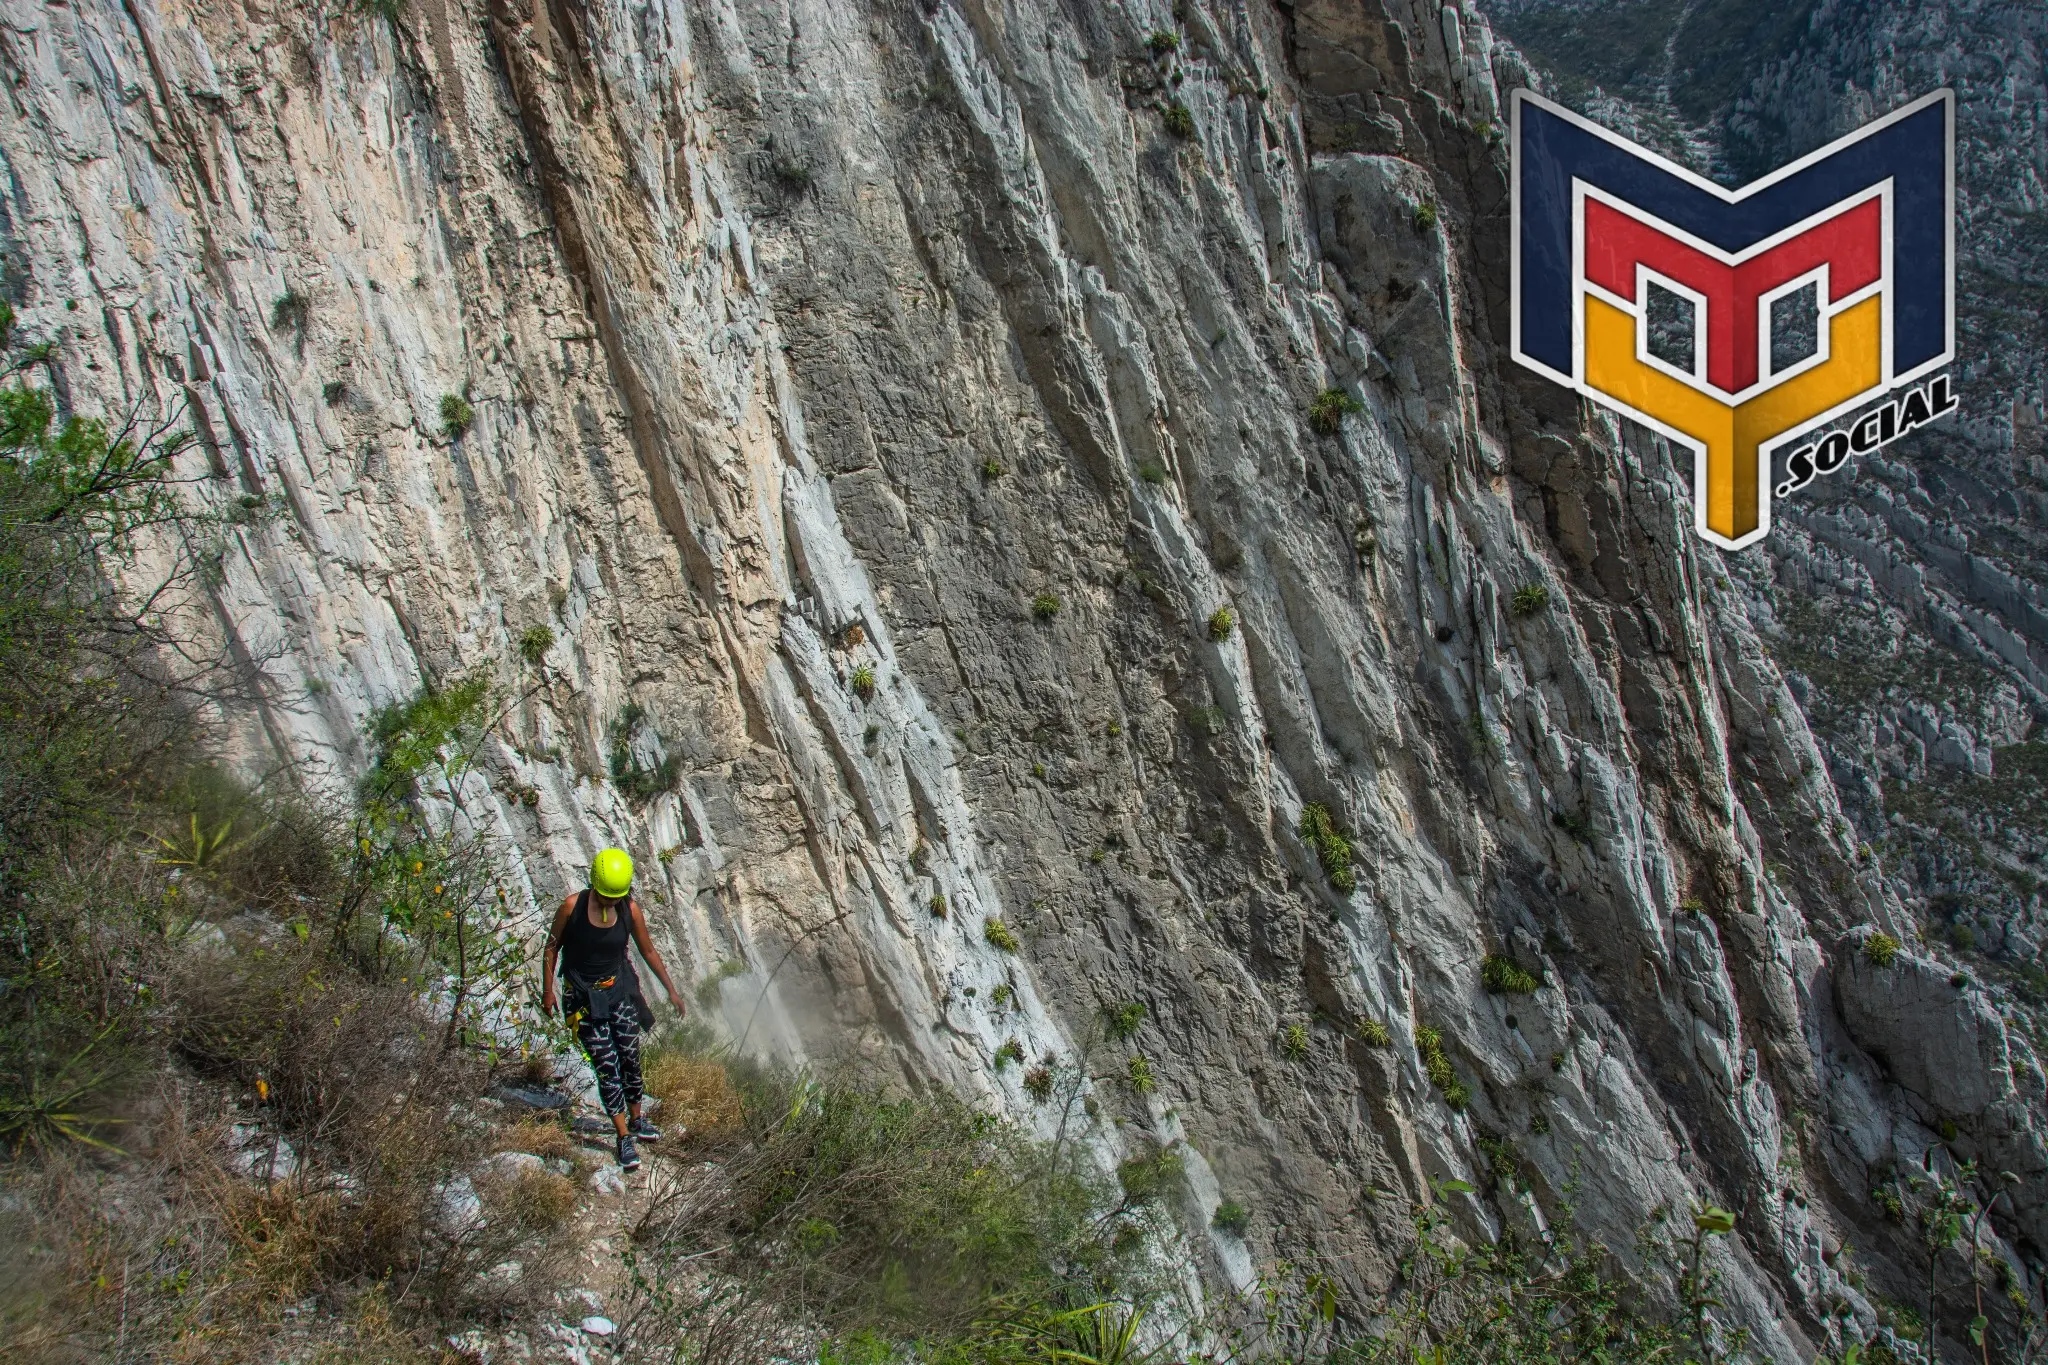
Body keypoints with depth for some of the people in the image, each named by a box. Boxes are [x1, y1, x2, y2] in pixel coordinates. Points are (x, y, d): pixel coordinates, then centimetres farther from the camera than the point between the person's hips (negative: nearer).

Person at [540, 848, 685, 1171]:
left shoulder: (630, 910, -9)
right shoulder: (573, 907, -16)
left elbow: (649, 951, 5)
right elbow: (552, 947, -3)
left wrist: (671, 990, 8)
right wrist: (547, 991, -2)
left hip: (620, 989, 3)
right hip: (584, 996, -3)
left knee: (630, 1059, 6)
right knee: (607, 1067, -6)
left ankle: (635, 1121, 28)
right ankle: (624, 1139, -2)